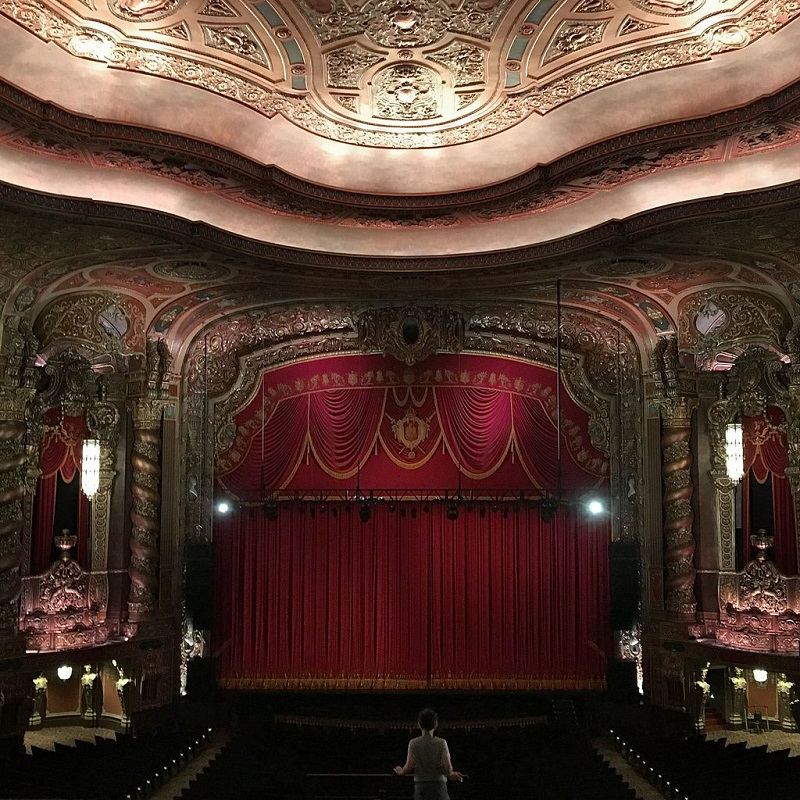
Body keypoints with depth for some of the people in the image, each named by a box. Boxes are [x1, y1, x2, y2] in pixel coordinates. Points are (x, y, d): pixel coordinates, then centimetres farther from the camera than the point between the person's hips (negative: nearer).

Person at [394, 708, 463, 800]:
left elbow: (409, 767, -6)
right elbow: (447, 767, -8)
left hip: (421, 787, 1)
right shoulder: (441, 743, -2)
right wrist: (451, 774, 14)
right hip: (439, 785, -1)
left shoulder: (414, 743, -1)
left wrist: (401, 772, 15)